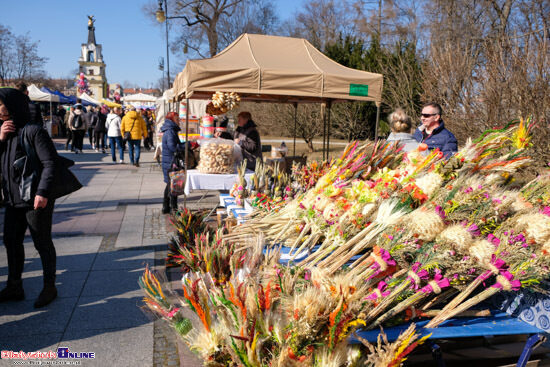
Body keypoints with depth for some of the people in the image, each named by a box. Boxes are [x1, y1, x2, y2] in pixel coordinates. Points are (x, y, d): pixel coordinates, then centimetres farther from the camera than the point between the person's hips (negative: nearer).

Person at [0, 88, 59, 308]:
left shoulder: (32, 131, -14)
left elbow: (50, 163, -19)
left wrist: (42, 192, -24)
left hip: (36, 199, -8)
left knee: (42, 244, 4)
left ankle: (49, 287, 20)